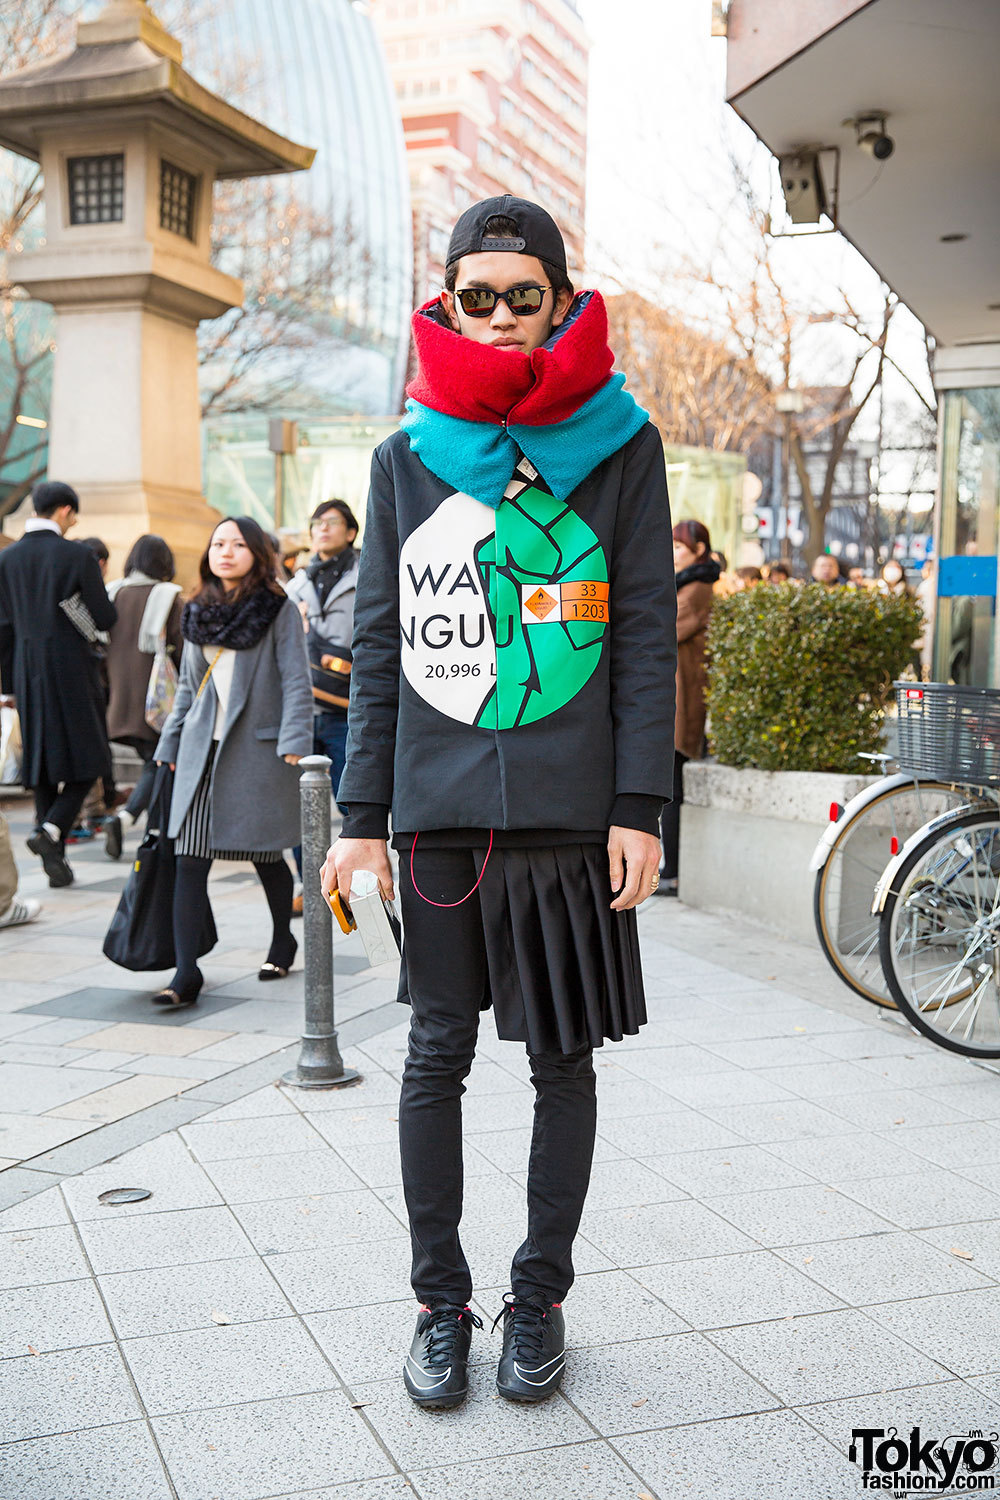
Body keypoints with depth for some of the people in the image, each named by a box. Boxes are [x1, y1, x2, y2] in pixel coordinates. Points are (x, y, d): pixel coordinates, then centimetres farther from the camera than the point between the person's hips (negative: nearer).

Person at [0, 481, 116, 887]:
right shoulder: (78, 556, -10)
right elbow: (105, 619, -8)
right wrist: (107, 604, 14)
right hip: (72, 670, -5)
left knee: (43, 763, 11)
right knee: (87, 758, 6)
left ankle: (55, 856, 13)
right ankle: (50, 831, -14)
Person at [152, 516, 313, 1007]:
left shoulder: (279, 611, -2)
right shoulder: (197, 613, 14)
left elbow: (296, 682, -7)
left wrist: (293, 743, -17)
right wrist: (169, 745, 18)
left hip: (258, 748, -4)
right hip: (202, 750, 4)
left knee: (265, 854, 8)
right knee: (189, 858, -5)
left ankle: (282, 940, 33)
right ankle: (185, 972, -5)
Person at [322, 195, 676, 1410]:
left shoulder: (619, 446, 5)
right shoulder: (408, 456, 9)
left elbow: (646, 637, 2)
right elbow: (377, 648, 9)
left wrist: (639, 807, -6)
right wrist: (363, 816, 3)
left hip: (573, 812, -1)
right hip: (438, 811, 1)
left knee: (562, 1061, 8)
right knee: (437, 1056, 8)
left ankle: (540, 1297, 25)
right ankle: (440, 1300, 23)